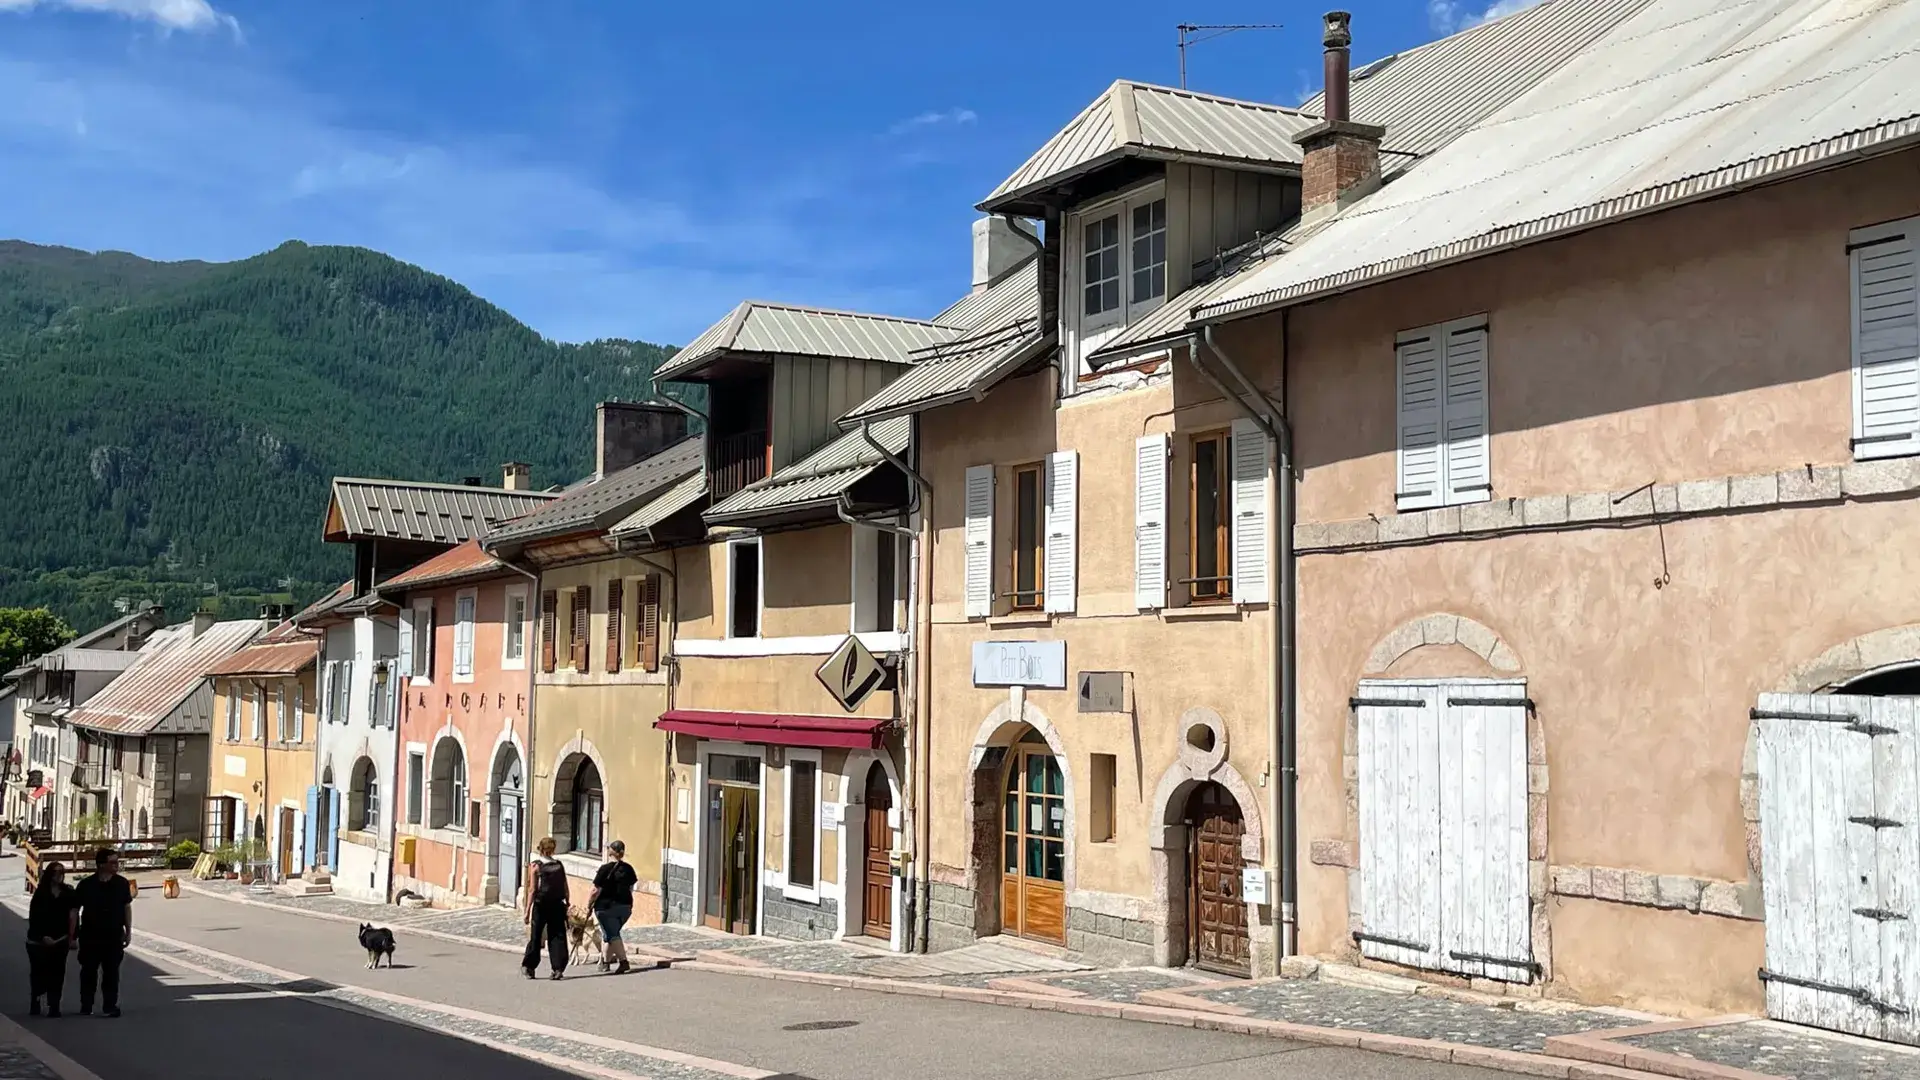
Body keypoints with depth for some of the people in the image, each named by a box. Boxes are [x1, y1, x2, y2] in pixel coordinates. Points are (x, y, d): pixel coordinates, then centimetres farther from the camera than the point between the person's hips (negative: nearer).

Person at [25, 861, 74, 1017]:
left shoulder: (68, 894, 4)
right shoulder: (40, 893, -2)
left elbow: (72, 917, 6)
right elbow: (33, 917, -4)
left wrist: (72, 937, -1)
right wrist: (43, 937, -12)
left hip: (60, 941, 1)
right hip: (39, 941, -1)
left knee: (57, 973, -3)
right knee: (38, 972, 2)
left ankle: (54, 1005, -4)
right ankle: (35, 1001, 20)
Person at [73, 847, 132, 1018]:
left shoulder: (122, 884, -2)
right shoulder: (86, 885, -9)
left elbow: (127, 907, 7)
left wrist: (128, 932, 5)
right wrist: (73, 936, -3)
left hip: (114, 937, 1)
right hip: (90, 937, -1)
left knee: (112, 972, 2)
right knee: (89, 972, 8)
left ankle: (110, 1005, 9)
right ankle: (86, 1006, 20)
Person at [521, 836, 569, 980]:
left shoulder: (535, 866, -3)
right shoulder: (559, 865, 6)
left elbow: (532, 890, -7)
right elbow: (565, 888, 6)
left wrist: (527, 910, -5)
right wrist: (567, 905, 14)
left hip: (541, 905, -2)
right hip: (558, 906, 2)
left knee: (535, 936, 9)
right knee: (558, 936, 3)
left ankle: (529, 966, 17)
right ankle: (558, 967, -4)